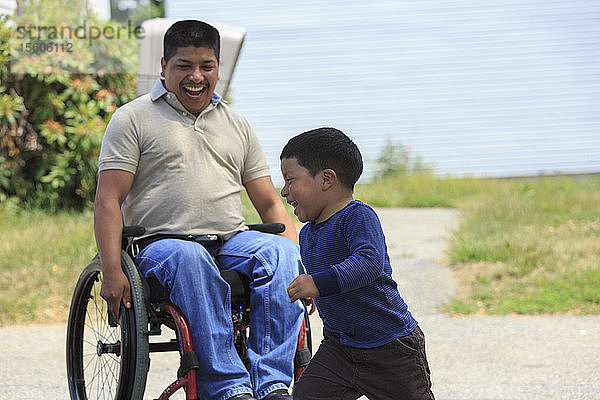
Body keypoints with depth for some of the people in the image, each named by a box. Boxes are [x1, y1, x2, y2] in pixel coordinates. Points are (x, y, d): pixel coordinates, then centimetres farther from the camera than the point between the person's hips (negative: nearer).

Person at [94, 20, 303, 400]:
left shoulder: (238, 125, 23)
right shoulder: (133, 119, 9)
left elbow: (270, 203, 20)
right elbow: (108, 201, 0)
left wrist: (300, 256, 2)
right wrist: (112, 272, -14)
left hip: (232, 241, 4)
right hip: (158, 243, -4)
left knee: (281, 252, -28)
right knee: (189, 259, -38)